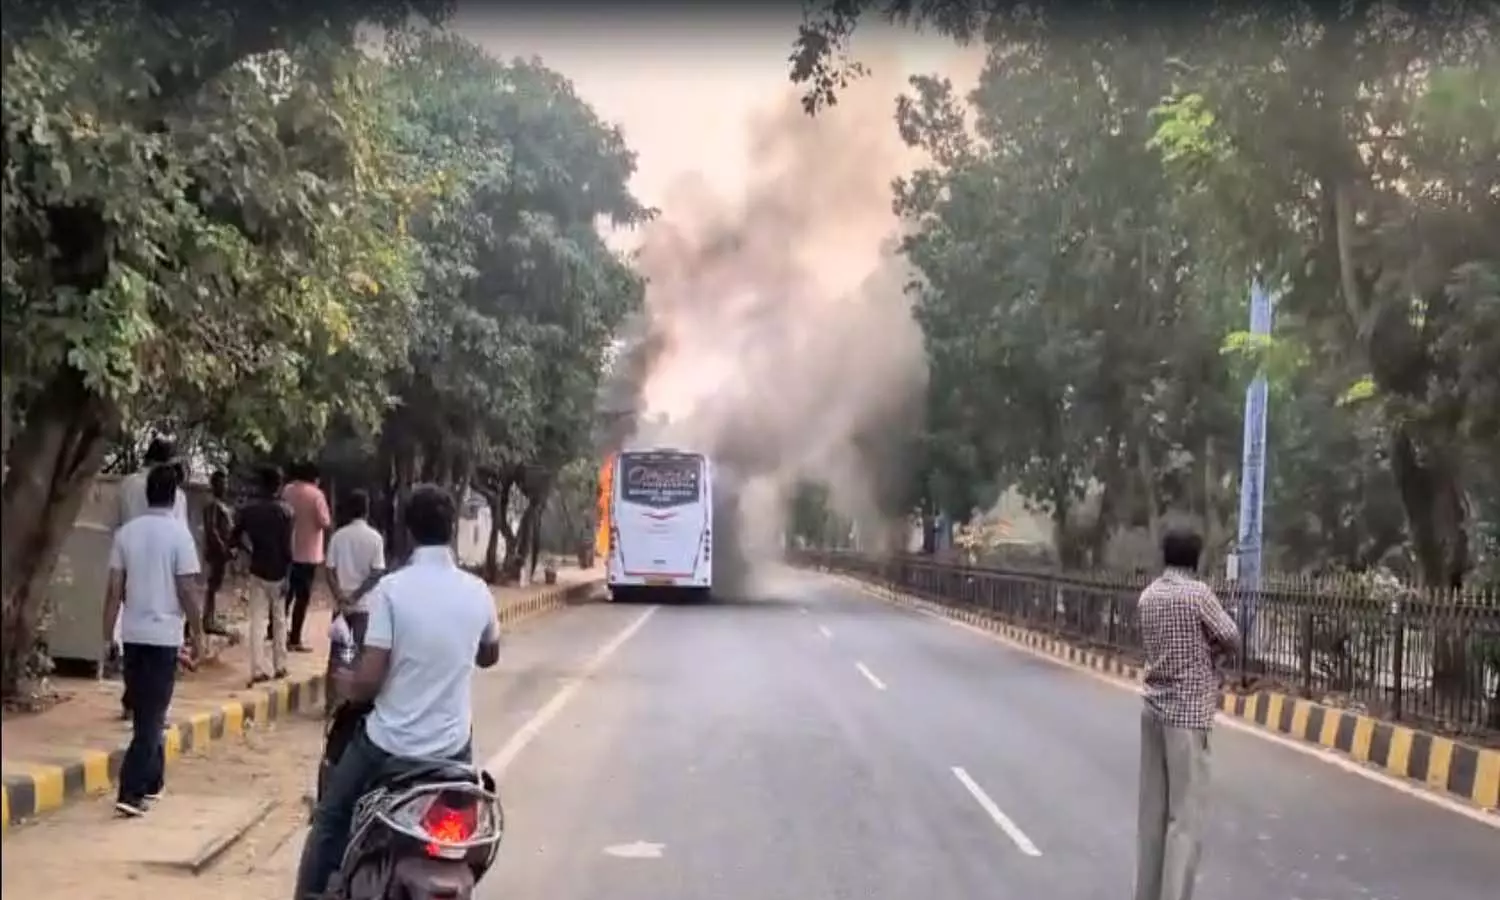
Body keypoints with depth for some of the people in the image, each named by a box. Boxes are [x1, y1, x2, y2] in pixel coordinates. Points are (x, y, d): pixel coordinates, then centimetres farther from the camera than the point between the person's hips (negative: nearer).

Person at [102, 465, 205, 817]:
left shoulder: (126, 532, 2)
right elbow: (187, 590, -11)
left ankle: (151, 781, 26)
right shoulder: (179, 533, -10)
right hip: (164, 634, -5)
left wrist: (108, 633, 11)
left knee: (144, 712, 17)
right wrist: (197, 633, -1)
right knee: (152, 714, -2)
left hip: (132, 634, 5)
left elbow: (114, 589, 4)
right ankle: (130, 792, -9)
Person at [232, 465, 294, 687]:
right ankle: (279, 667, 18)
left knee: (257, 621, 2)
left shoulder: (248, 509, -1)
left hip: (257, 571, 2)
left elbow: (233, 540, 3)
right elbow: (287, 547, -14)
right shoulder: (285, 511, -9)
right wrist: (288, 575, -8)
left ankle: (258, 669, -6)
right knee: (279, 621, 12)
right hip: (278, 573, -2)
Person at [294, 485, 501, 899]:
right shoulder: (478, 592, -3)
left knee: (331, 820, 19)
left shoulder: (392, 588, -15)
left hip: (388, 744, -3)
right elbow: (489, 657, 17)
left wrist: (344, 686, 4)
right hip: (452, 748, 3)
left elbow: (368, 681, -17)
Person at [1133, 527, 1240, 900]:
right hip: (1188, 710, -7)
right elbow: (1231, 638, -5)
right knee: (1185, 815, -5)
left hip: (1155, 706, 7)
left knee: (1153, 809, 12)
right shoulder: (1197, 592, -11)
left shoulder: (1148, 595, 9)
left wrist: (1199, 646, 3)